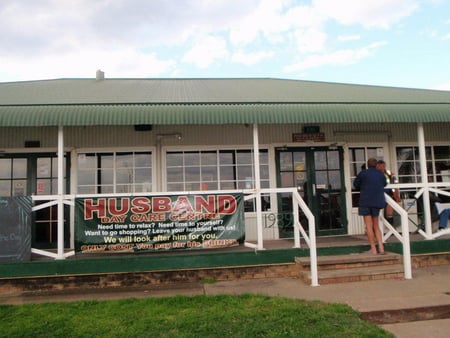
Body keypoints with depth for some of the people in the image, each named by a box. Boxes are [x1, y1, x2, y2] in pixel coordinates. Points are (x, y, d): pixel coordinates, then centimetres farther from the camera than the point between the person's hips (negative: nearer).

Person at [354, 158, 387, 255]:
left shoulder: (363, 173, -5)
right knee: (376, 226, 13)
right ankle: (381, 247, 4)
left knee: (369, 226, 0)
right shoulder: (381, 174, 6)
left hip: (366, 201, -4)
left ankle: (373, 249, 0)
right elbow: (384, 184, 22)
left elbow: (355, 184, 7)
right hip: (378, 201, 4)